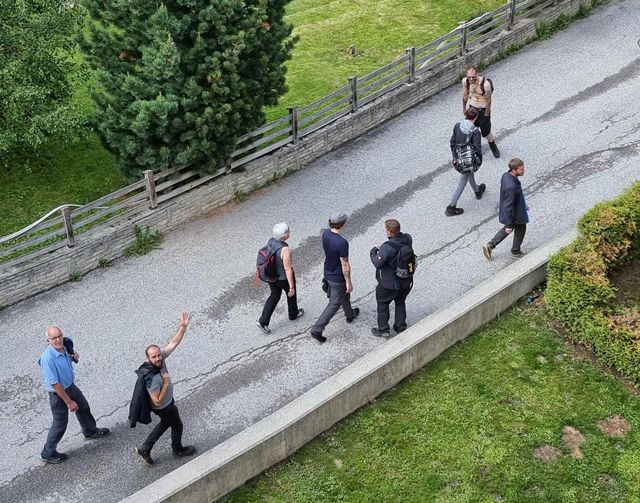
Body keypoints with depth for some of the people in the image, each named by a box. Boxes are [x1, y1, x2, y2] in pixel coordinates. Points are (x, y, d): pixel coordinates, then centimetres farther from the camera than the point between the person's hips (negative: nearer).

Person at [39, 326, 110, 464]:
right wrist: (69, 402, -24)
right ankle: (48, 454, 27)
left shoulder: (64, 347, -12)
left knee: (83, 407, 27)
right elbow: (55, 384, -30)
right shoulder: (48, 358, -35)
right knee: (60, 424, 7)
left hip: (70, 386, 8)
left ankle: (91, 431, 54)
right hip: (58, 393, -8)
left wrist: (74, 356, -10)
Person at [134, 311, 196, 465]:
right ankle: (178, 450, 50)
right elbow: (157, 401, -34)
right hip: (164, 407, -7)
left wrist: (183, 326, -28)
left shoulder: (161, 357, -22)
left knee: (165, 422, 31)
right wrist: (166, 382, -33)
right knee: (177, 426, 20)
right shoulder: (152, 379, -42)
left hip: (167, 401, 7)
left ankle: (144, 449, 39)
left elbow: (174, 342, -16)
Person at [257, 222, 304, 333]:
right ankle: (293, 314, 49)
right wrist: (291, 286, -20)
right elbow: (288, 269, -28)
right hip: (284, 278, -6)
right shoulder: (284, 250, -34)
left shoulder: (271, 241, -12)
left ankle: (263, 321, 19)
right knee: (291, 294, 23)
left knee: (274, 296, 24)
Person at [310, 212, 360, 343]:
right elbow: (345, 265, -26)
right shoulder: (342, 243, -35)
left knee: (344, 294, 32)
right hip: (337, 278, -8)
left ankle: (350, 314, 55)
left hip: (328, 272, 8)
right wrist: (348, 282, -13)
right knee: (334, 304, 7)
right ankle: (317, 330, 10)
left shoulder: (325, 234, -10)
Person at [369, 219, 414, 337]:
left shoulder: (387, 247, -33)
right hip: (406, 282, 6)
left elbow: (378, 263, -26)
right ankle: (401, 327, 38)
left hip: (389, 284, -6)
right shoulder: (407, 239, -13)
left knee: (382, 304, 17)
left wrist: (373, 253, -7)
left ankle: (383, 329, 28)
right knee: (400, 303, 26)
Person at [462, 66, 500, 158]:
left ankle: (493, 146, 37)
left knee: (486, 132, 7)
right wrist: (464, 108, 12)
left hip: (483, 109, -4)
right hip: (472, 108, 4)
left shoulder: (485, 84, -30)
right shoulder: (465, 81, -16)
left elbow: (488, 100, -18)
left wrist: (486, 114, -11)